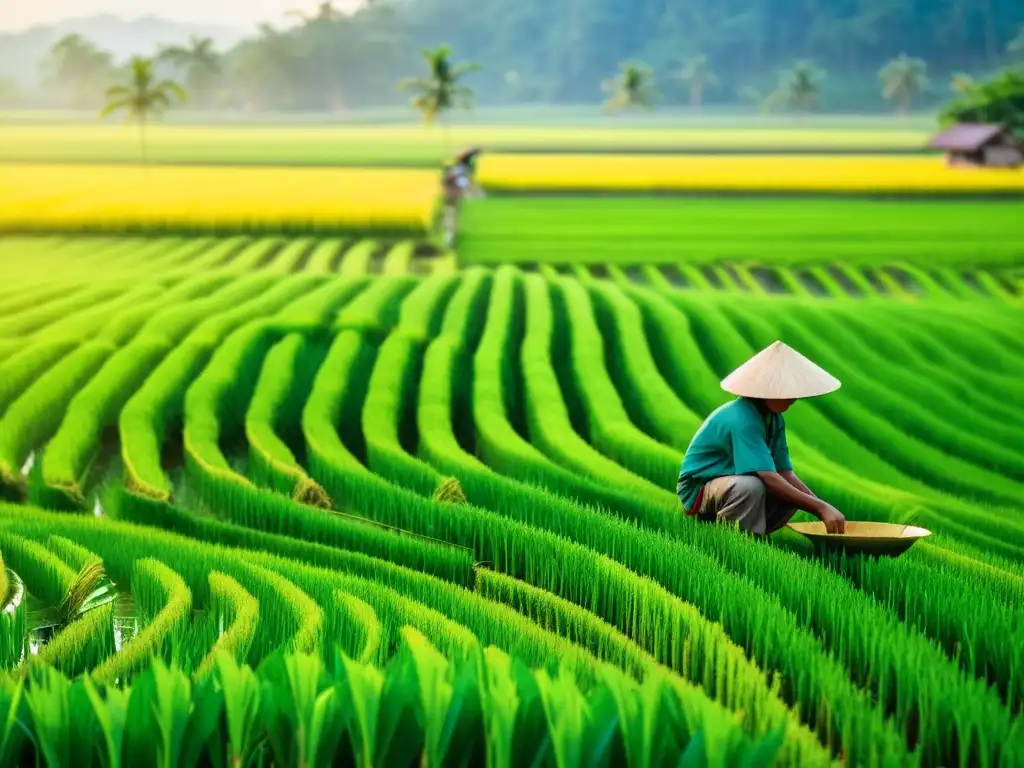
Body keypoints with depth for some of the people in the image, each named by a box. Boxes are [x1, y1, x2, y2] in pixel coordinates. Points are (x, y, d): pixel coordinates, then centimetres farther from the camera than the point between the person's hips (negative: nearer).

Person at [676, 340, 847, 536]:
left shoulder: (774, 418, 0)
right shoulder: (742, 420, -28)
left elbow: (785, 473, -1)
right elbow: (769, 478, -35)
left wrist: (821, 507, -13)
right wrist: (820, 507, -36)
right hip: (698, 490, -9)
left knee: (794, 495, -6)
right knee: (751, 486, -37)